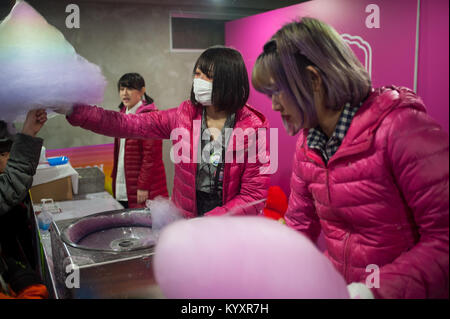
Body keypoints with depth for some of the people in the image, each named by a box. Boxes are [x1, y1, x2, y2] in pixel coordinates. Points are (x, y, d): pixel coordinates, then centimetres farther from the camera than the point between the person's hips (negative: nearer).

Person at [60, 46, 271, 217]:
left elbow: (254, 197, -13)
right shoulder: (183, 116, -2)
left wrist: (201, 226, -21)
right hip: (185, 215, 3)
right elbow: (127, 125, -9)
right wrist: (74, 110, -22)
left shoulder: (253, 127, -12)